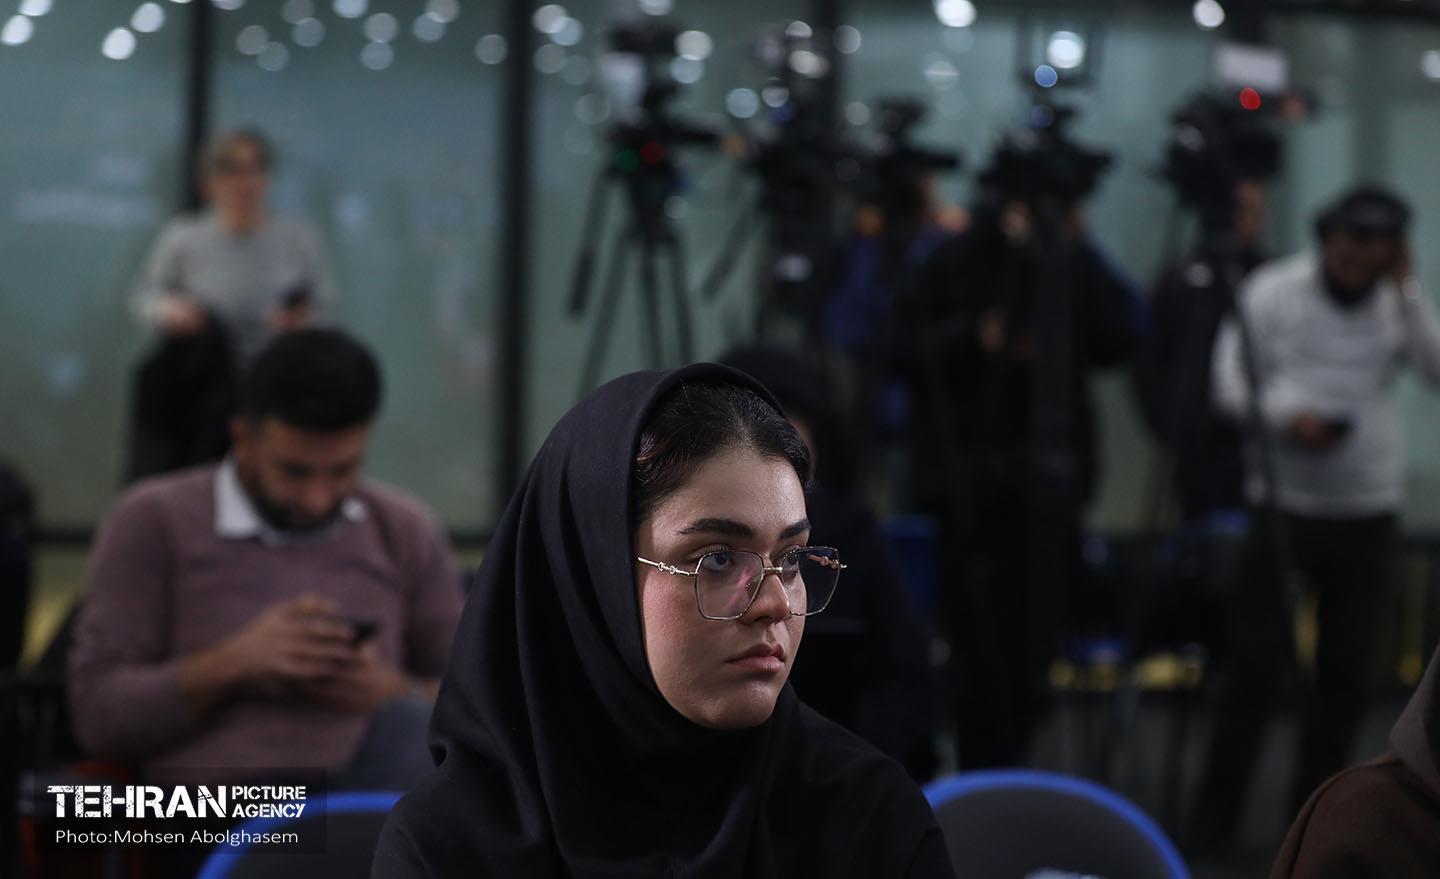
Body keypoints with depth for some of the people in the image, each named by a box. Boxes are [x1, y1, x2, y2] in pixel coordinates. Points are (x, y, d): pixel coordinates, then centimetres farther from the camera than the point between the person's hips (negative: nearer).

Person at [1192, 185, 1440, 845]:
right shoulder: (1272, 291, -3)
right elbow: (1230, 383, -4)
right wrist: (1287, 418, -20)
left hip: (1367, 510, 3)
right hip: (1281, 499, -2)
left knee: (1346, 666, 5)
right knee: (1257, 655, -3)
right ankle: (1218, 808, 8)